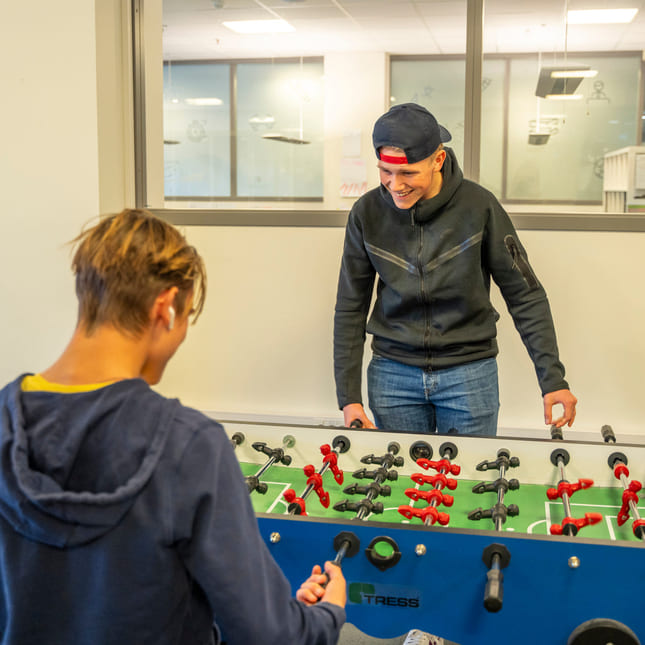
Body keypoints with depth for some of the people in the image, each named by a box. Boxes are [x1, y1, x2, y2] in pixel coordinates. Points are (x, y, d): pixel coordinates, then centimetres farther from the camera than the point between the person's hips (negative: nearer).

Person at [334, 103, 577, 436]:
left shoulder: (479, 206, -11)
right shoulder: (367, 213, -6)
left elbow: (525, 295, -4)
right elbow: (351, 308, 1)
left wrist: (552, 377, -7)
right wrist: (348, 395, -3)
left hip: (469, 371, -1)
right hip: (392, 373, 2)